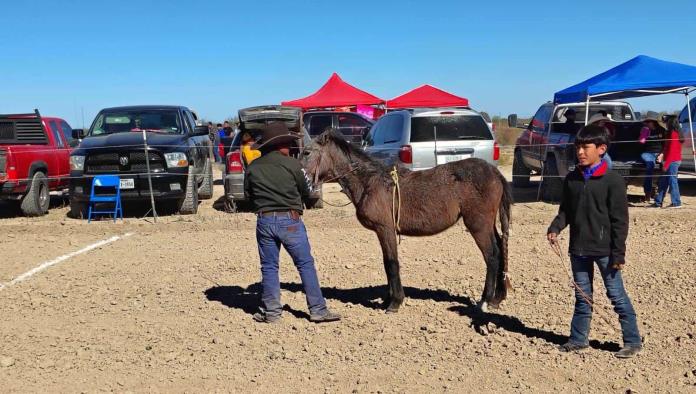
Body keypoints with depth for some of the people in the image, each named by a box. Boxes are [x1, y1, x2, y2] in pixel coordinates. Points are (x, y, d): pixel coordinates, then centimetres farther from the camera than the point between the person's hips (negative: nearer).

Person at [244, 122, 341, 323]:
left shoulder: (252, 168, 3)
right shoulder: (292, 164, -7)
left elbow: (248, 194, 12)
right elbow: (307, 191, 3)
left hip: (264, 221, 3)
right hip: (290, 220, -3)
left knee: (269, 267, 12)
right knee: (306, 264, 4)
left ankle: (271, 311, 15)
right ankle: (318, 310, 5)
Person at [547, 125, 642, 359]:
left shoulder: (613, 181, -11)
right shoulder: (571, 179, 5)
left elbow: (620, 220, -10)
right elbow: (565, 211, 13)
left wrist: (618, 253, -12)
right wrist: (554, 228, -7)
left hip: (604, 250, -5)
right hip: (578, 249, 5)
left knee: (617, 295, 3)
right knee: (582, 296, 16)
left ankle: (633, 341, 15)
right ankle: (578, 339, 26)